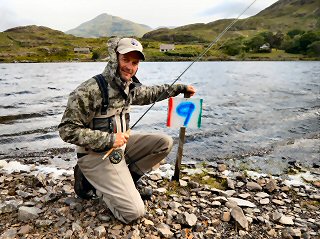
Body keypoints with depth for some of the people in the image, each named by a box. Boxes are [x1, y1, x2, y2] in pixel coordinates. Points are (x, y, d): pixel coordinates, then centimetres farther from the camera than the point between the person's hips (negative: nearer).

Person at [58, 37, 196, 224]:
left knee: (165, 143, 0)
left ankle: (123, 180, 5)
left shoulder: (129, 86, 0)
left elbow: (149, 93, 21)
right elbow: (67, 130, -22)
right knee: (134, 212, -12)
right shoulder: (90, 90, -24)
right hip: (96, 155, -7)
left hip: (120, 145, 8)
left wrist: (181, 88, 18)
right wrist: (109, 139, -27)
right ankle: (93, 180, 9)